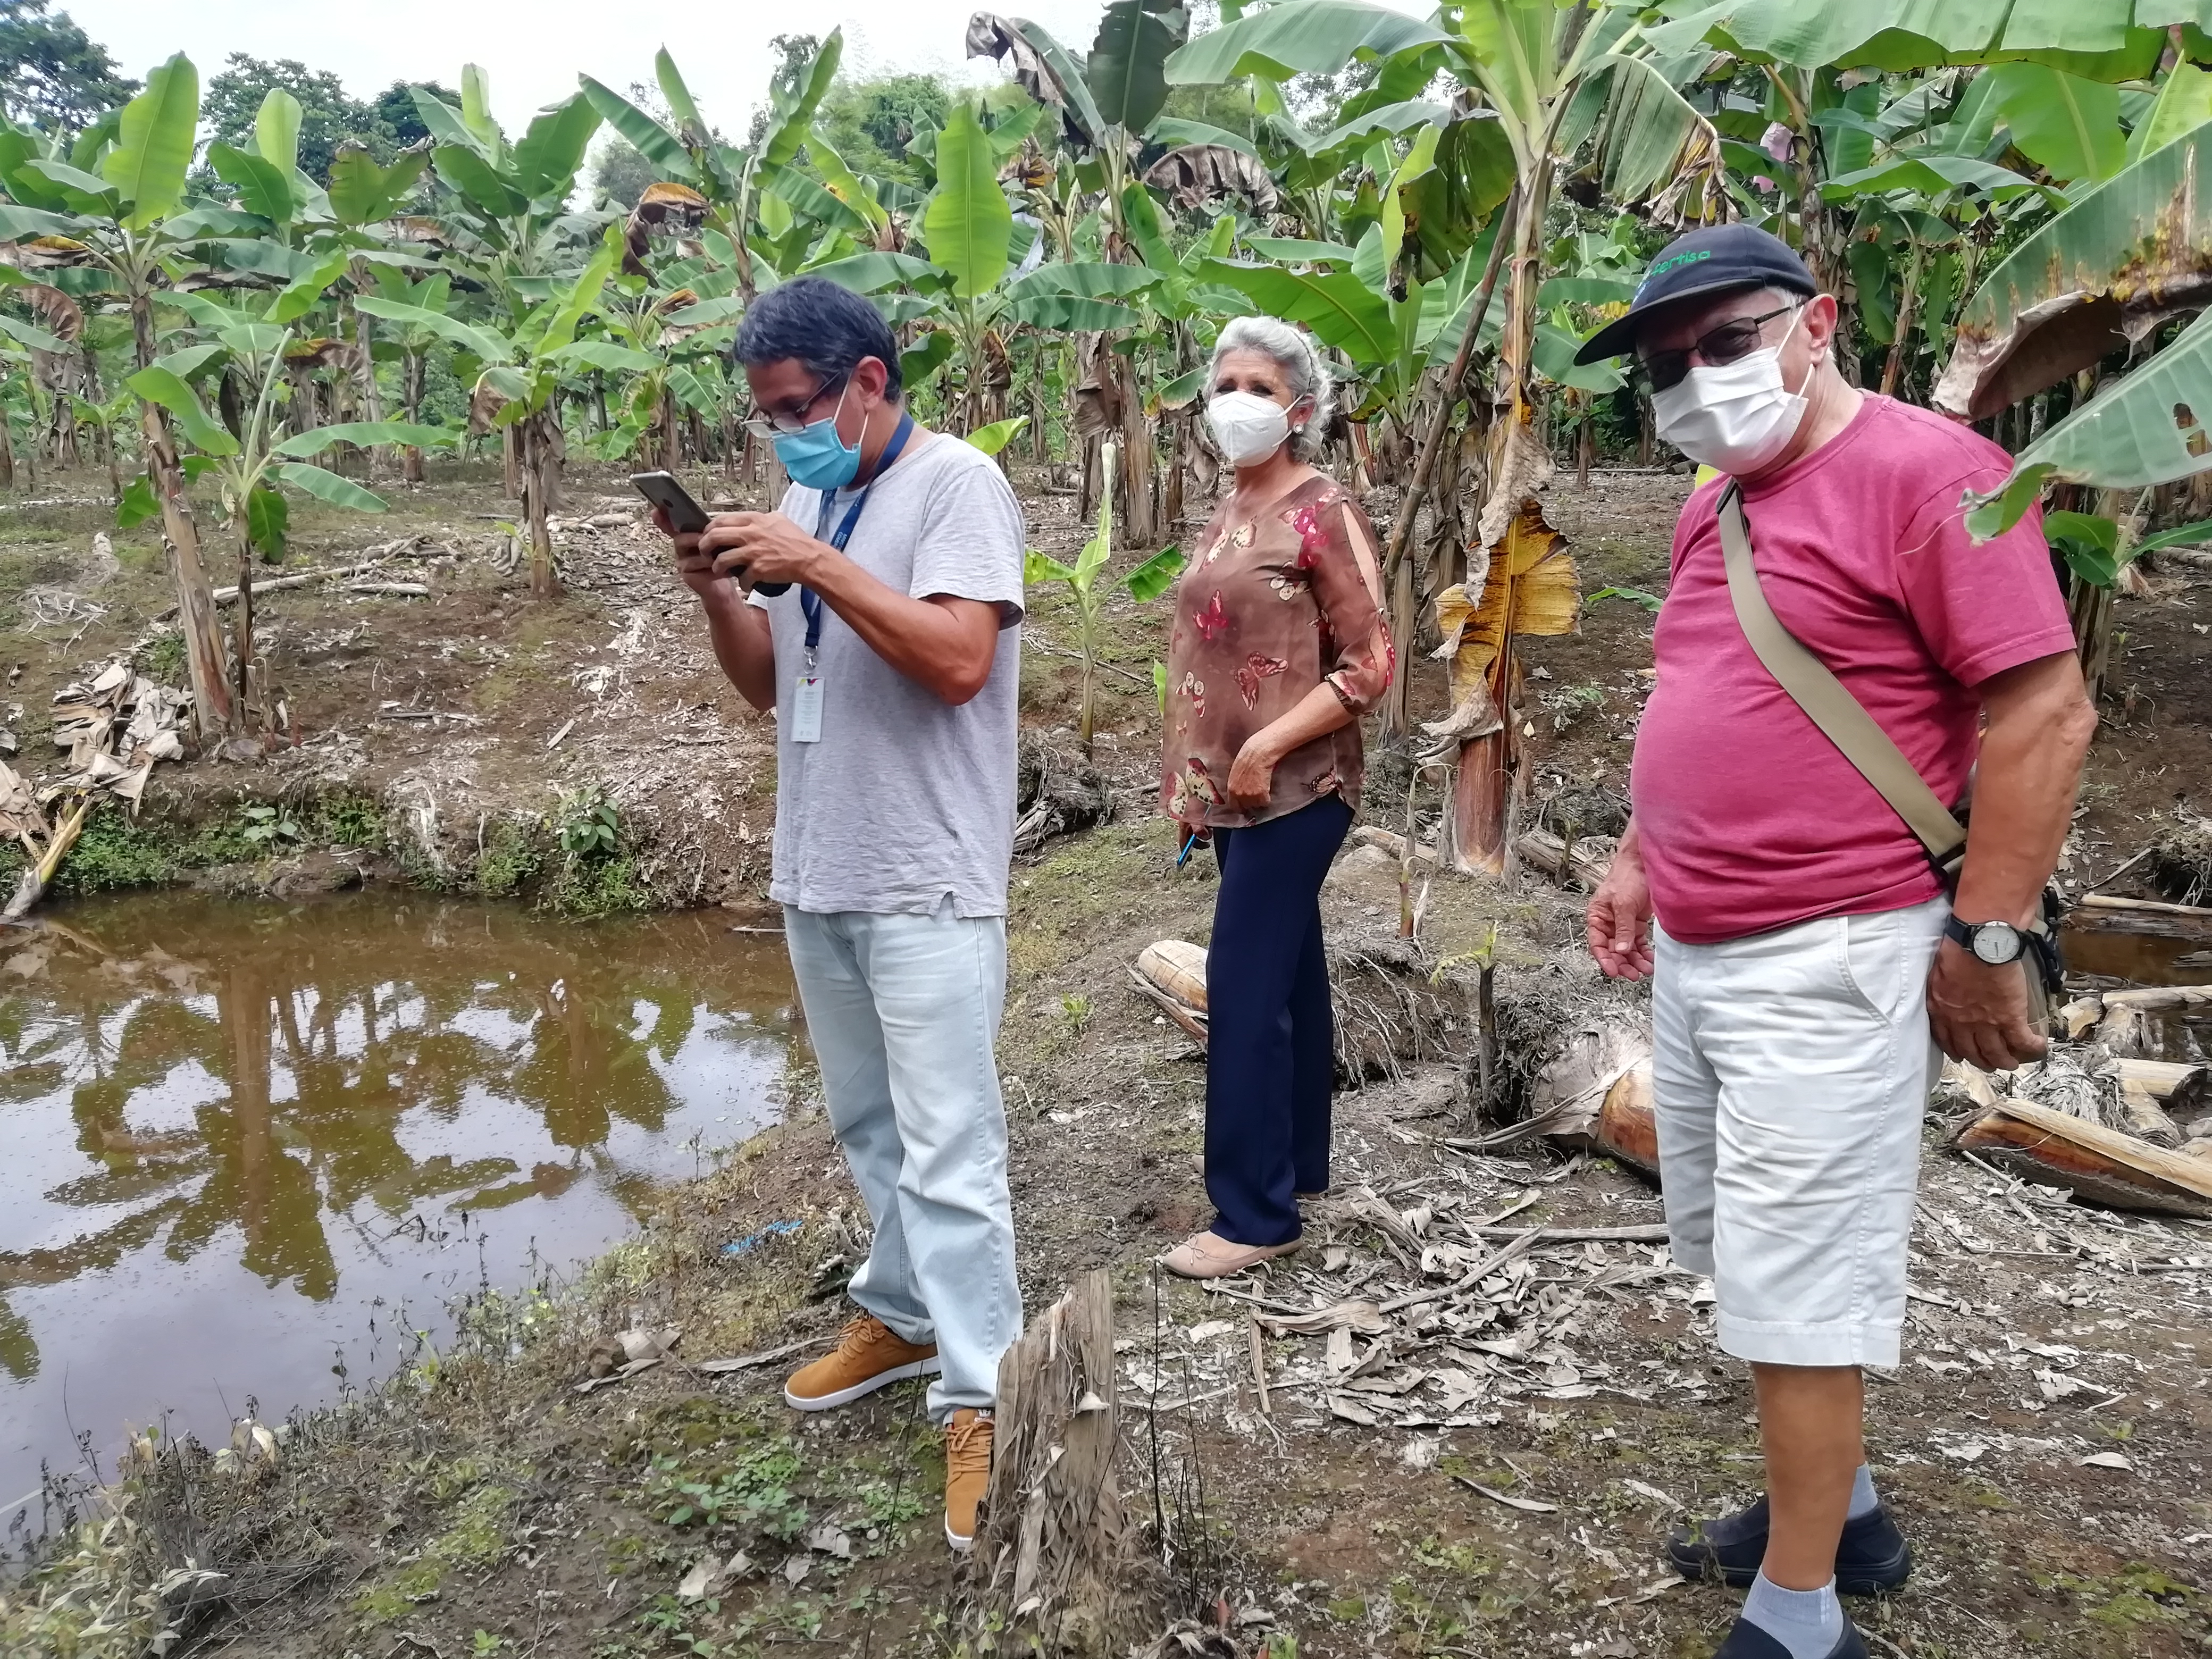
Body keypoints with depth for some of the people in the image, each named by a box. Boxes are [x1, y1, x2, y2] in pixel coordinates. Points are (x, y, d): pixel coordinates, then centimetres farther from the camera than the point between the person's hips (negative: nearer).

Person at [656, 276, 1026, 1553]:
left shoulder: (956, 482, -9)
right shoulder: (806, 500, 14)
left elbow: (959, 661, -21)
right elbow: (767, 684, 16)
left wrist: (819, 566, -21)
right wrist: (717, 591, -2)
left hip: (926, 885, -7)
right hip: (817, 874, 8)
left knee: (947, 1149, -6)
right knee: (870, 1127, 17)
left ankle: (980, 1397, 2)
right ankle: (906, 1316, 32)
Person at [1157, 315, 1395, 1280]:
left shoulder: (1323, 513, -10)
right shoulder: (1229, 514, 13)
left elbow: (1370, 667, -14)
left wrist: (1269, 745, -19)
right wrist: (1189, 776, 15)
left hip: (1293, 789, -8)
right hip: (1234, 791, 8)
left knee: (1243, 988, -9)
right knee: (1289, 977, 15)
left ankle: (1254, 1214, -1)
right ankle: (1299, 1163, 26)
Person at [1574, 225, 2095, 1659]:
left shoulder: (1925, 472, -13)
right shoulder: (1713, 507, 13)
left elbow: (2046, 712, -16)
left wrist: (1986, 941, -16)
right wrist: (1641, 857, 16)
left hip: (1824, 963, -9)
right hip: (1696, 952, 9)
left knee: (1793, 1284, -2)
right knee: (1736, 1254, 19)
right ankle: (1840, 1511, 38)